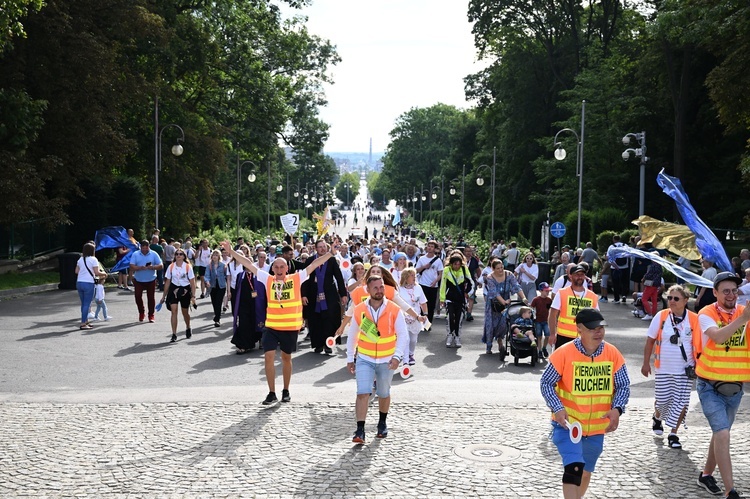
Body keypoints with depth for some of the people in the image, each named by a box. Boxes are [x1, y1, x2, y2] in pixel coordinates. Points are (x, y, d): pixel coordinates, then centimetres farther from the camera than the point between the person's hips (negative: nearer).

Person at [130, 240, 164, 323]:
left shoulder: (154, 254, -2)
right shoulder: (135, 254, -2)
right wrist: (140, 268, -28)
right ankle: (141, 313, 20)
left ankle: (151, 315, 14)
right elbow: (132, 267, -10)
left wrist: (152, 267, -23)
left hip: (151, 280, -1)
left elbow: (161, 266, -5)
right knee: (138, 296, -1)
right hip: (138, 280, 1)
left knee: (151, 297, 2)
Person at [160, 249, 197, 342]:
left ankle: (188, 328, 43)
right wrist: (164, 296, 8)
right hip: (174, 290, 1)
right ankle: (174, 335, -9)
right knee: (174, 311, -12)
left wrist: (193, 296, -13)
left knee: (185, 312, 14)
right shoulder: (171, 267, -1)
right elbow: (167, 282, 6)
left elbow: (192, 282, -7)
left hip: (185, 291, -1)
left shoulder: (188, 267, -7)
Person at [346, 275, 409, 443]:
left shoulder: (394, 310, -10)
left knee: (384, 394, 16)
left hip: (386, 360, 0)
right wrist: (350, 358, 7)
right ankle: (360, 431, -10)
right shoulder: (359, 310, -6)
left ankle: (382, 423, 39)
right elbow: (352, 335, 5)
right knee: (362, 393, -13)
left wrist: (397, 356, -21)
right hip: (364, 359, 0)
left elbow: (403, 335, -9)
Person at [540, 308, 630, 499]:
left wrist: (617, 409, -18)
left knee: (586, 472, 20)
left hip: (597, 426, 4)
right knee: (574, 466, -23)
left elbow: (623, 386, 0)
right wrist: (558, 409, -24)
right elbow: (546, 383, -9)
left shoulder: (613, 354, -6)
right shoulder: (564, 353, -16)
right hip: (568, 423, -4)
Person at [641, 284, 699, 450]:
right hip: (663, 368, 0)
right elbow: (650, 340, 2)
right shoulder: (661, 317, -6)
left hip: (685, 370, 0)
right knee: (662, 399, 9)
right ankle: (657, 418, 43)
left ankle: (673, 434, 13)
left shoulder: (694, 319, -8)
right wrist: (646, 363, 2)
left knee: (681, 403, -2)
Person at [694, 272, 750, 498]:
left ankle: (706, 475, 37)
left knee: (721, 433, 18)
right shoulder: (707, 314, -12)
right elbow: (718, 337, -31)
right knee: (722, 434, -14)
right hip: (710, 386, -5)